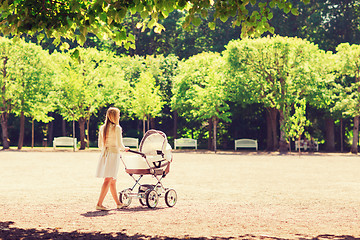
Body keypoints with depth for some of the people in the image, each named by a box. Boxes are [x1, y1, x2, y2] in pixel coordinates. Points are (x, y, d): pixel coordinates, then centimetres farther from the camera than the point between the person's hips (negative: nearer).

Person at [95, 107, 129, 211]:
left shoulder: (102, 128, 10)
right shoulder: (117, 128, -9)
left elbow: (100, 144, 14)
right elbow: (119, 144, -10)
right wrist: (124, 149, 11)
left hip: (104, 154, 7)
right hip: (114, 153, -7)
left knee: (113, 180, 14)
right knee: (108, 180, -8)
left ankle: (118, 203, 23)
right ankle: (99, 204, -13)